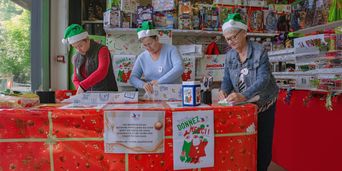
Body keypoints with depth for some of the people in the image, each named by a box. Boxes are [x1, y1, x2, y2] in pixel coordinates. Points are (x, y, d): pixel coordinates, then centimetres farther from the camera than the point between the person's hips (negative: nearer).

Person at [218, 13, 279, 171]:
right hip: (244, 104, 4)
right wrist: (224, 91, -25)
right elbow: (227, 79, -1)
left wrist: (243, 96, -45)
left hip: (264, 103, -4)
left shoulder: (259, 52, -20)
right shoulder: (229, 55, -4)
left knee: (263, 142, 4)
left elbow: (263, 79, -30)